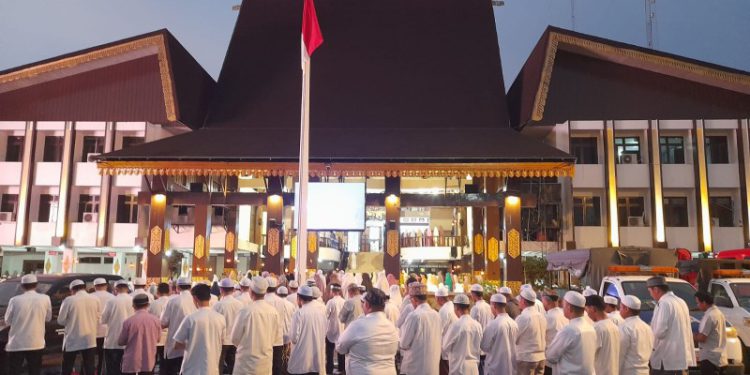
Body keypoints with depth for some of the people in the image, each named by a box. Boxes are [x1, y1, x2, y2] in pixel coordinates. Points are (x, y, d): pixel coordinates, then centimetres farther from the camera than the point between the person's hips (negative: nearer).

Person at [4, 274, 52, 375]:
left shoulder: (15, 300, -7)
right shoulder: (45, 299, -5)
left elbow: (8, 321, 5)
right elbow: (48, 318, 8)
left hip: (16, 344, 0)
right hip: (36, 344, 1)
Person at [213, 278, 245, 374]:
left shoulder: (218, 305, -16)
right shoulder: (240, 304, -5)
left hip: (221, 340, -4)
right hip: (235, 341, 4)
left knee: (219, 366, 7)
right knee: (232, 365, 13)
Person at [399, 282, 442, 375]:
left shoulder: (414, 315, -17)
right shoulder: (436, 314, 3)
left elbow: (404, 344, -12)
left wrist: (398, 341, 10)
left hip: (415, 367, -6)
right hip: (433, 366, 6)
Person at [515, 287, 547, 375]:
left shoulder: (522, 317, -17)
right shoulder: (541, 316, 5)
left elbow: (513, 339, -11)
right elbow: (542, 337, 10)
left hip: (526, 358, -7)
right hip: (541, 357, 7)